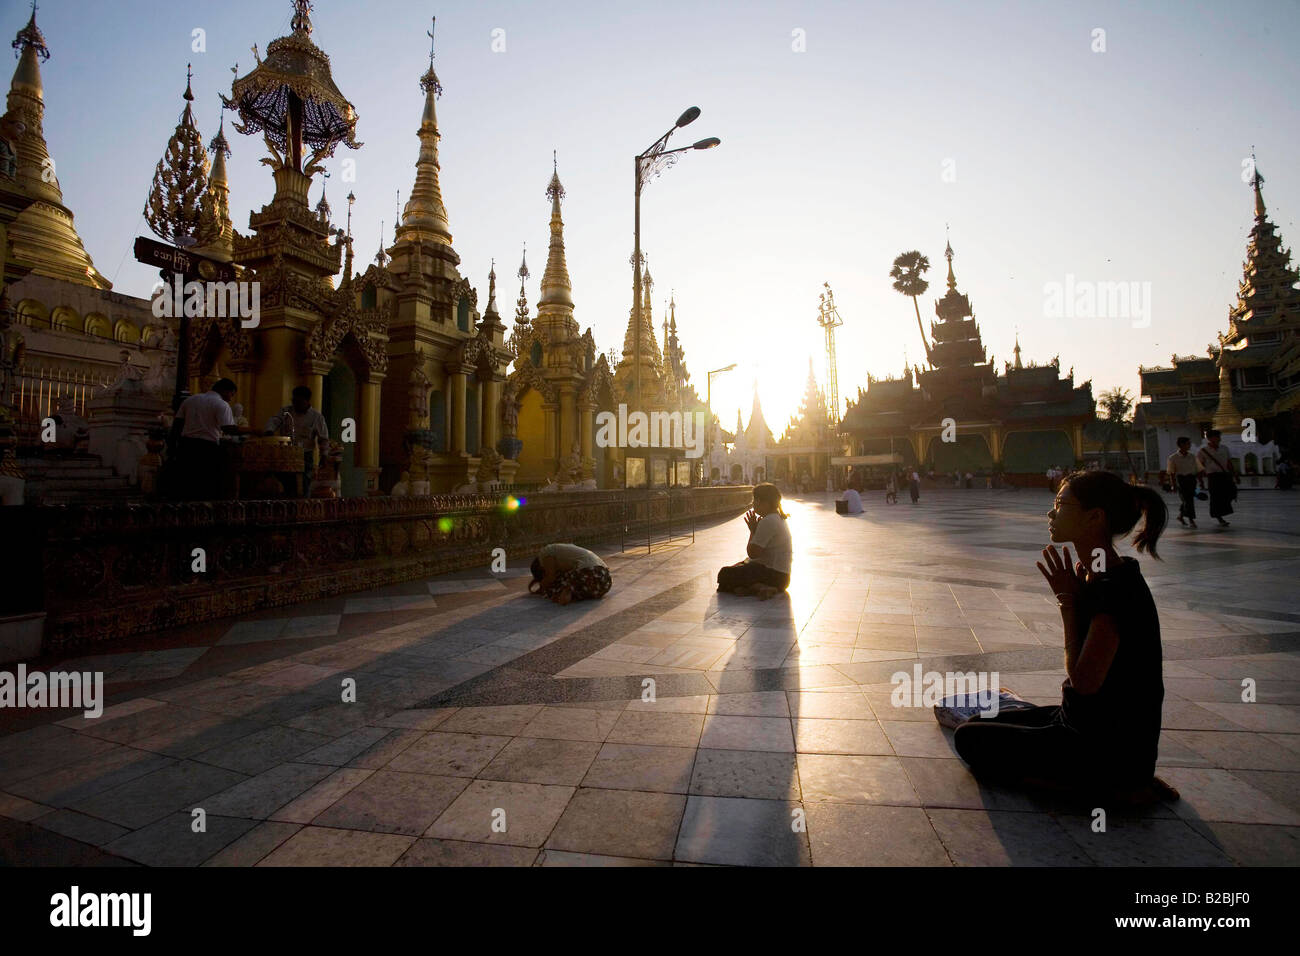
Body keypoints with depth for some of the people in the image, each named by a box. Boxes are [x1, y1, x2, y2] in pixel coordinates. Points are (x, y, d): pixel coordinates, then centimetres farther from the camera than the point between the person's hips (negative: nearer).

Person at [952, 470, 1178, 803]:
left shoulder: (1117, 589, -26)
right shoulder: (1102, 577, 4)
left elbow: (1084, 680, -26)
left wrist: (1068, 600, -20)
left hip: (1109, 749, -10)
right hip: (1085, 724, 10)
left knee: (970, 740, -3)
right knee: (978, 724, 17)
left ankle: (1107, 786, -2)